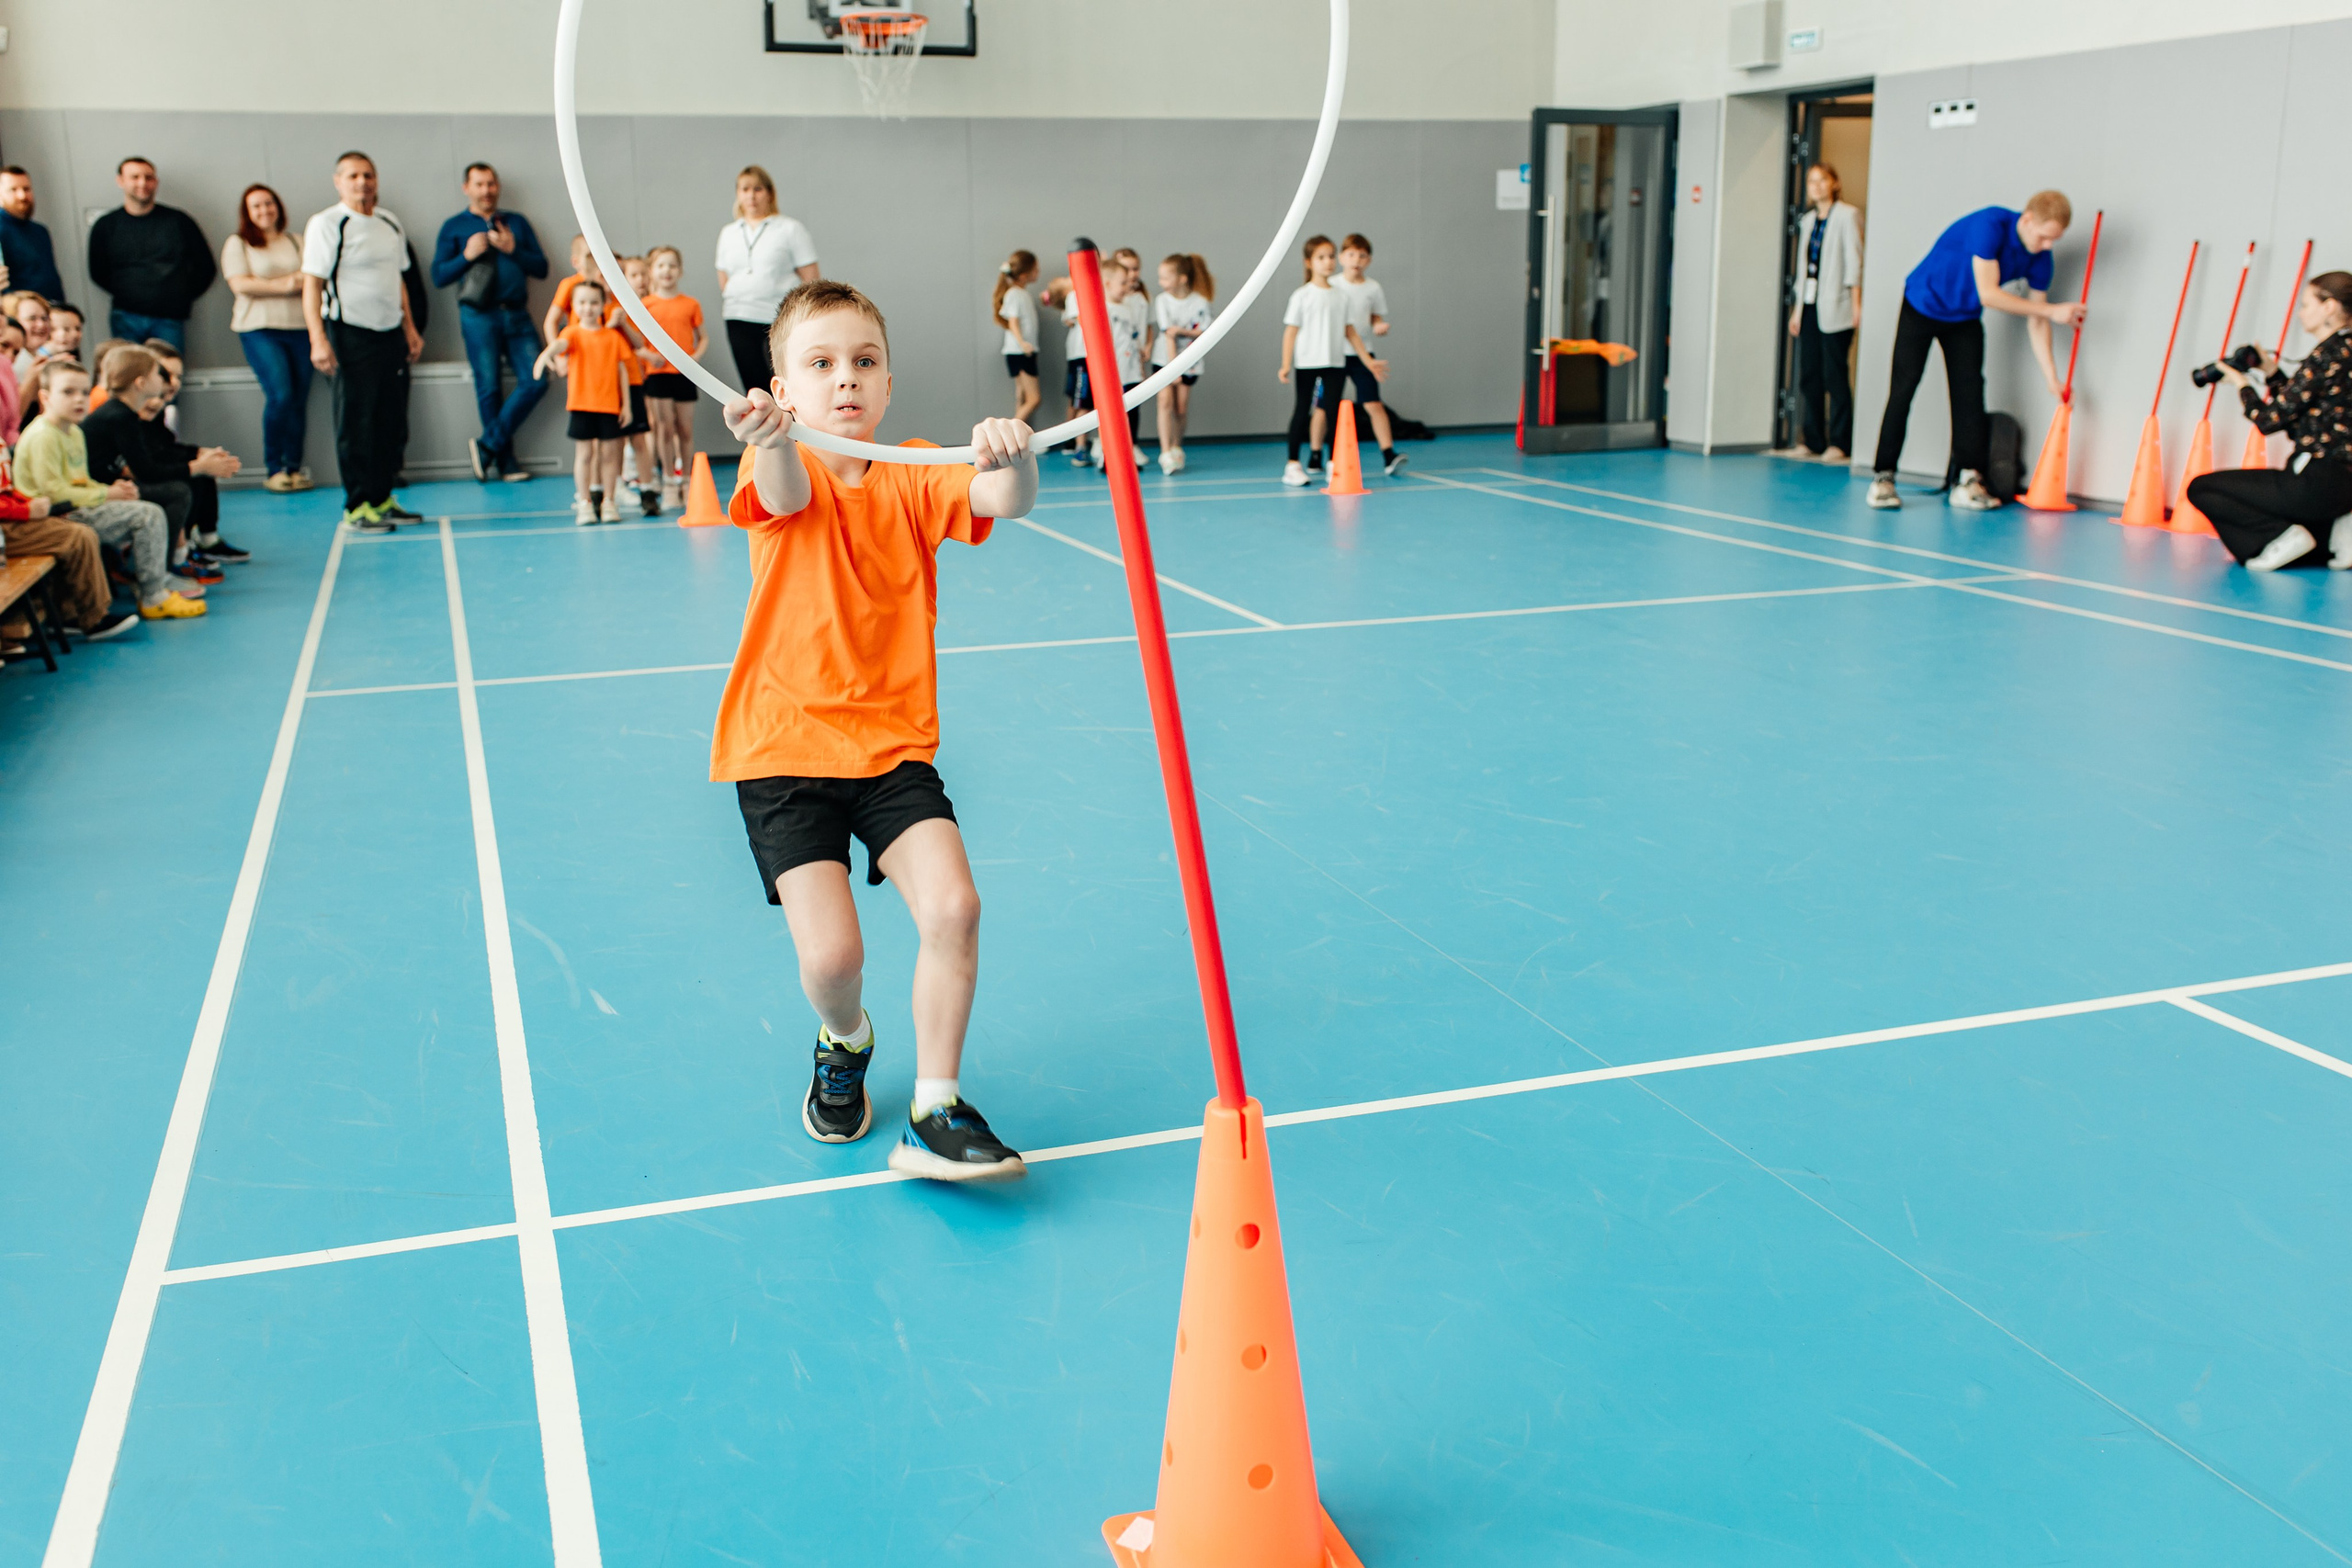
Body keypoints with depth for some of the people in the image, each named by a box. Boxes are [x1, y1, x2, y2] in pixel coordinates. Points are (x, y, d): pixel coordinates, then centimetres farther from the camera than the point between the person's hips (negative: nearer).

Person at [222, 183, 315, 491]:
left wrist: (295, 282, -12)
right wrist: (282, 285, -9)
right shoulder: (237, 244, 8)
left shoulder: (297, 243, 19)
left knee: (299, 399, -4)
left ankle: (294, 467, 4)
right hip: (260, 328, -3)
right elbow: (240, 284, -4)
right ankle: (273, 469, -6)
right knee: (280, 394, -17)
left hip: (300, 326, 3)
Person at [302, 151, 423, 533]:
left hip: (390, 332, 7)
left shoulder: (390, 223, 14)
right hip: (351, 333, -6)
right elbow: (312, 283, -11)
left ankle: (381, 499, 17)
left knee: (393, 422, 7)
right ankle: (357, 506, 3)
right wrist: (318, 339, -19)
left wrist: (410, 327, 19)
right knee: (356, 423, -3)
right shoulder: (326, 225, -6)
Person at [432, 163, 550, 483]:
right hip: (479, 315, -3)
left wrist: (513, 249, -5)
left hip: (517, 315, 3)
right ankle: (505, 460, 6)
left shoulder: (517, 222, 18)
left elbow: (541, 267, 11)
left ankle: (487, 444, -1)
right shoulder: (454, 227, 11)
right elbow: (439, 277, 4)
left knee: (535, 381, -9)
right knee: (489, 388, -3)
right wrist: (467, 255, -10)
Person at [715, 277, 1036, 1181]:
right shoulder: (780, 474, -4)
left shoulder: (913, 482, 1)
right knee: (830, 953, -11)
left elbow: (1007, 500, -18)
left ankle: (934, 1114, 0)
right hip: (783, 745, -2)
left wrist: (1012, 460, -43)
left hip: (893, 744, 2)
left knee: (952, 907, -17)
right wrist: (772, 438, -55)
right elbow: (787, 491, -30)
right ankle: (844, 1042, 27)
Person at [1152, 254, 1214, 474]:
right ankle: (1166, 453, -17)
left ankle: (1177, 448, 23)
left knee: (1181, 408, 3)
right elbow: (1168, 334, -14)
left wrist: (1182, 331, -24)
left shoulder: (1200, 302, -7)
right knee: (1166, 401, -15)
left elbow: (1204, 333, -8)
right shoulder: (1162, 300, -8)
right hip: (1165, 359, -1)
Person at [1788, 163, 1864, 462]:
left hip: (1834, 308, -7)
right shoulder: (1807, 221, 16)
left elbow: (1853, 261, -7)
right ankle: (1813, 440, 10)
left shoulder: (1847, 216, -3)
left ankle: (1839, 443, -3)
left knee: (1834, 375, -7)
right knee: (1808, 375, 5)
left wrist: (1855, 303, -12)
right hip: (1809, 306, 7)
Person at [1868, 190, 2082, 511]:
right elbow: (1988, 294, -33)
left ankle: (1967, 481, -7)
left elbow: (2036, 320, -6)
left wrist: (2052, 378, -12)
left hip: (1965, 320, 5)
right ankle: (1883, 477, -4)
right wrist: (2052, 310, -33)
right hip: (1922, 305, -5)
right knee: (1903, 389, -9)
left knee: (1970, 393, -6)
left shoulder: (2040, 258, -11)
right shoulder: (1990, 225, -30)